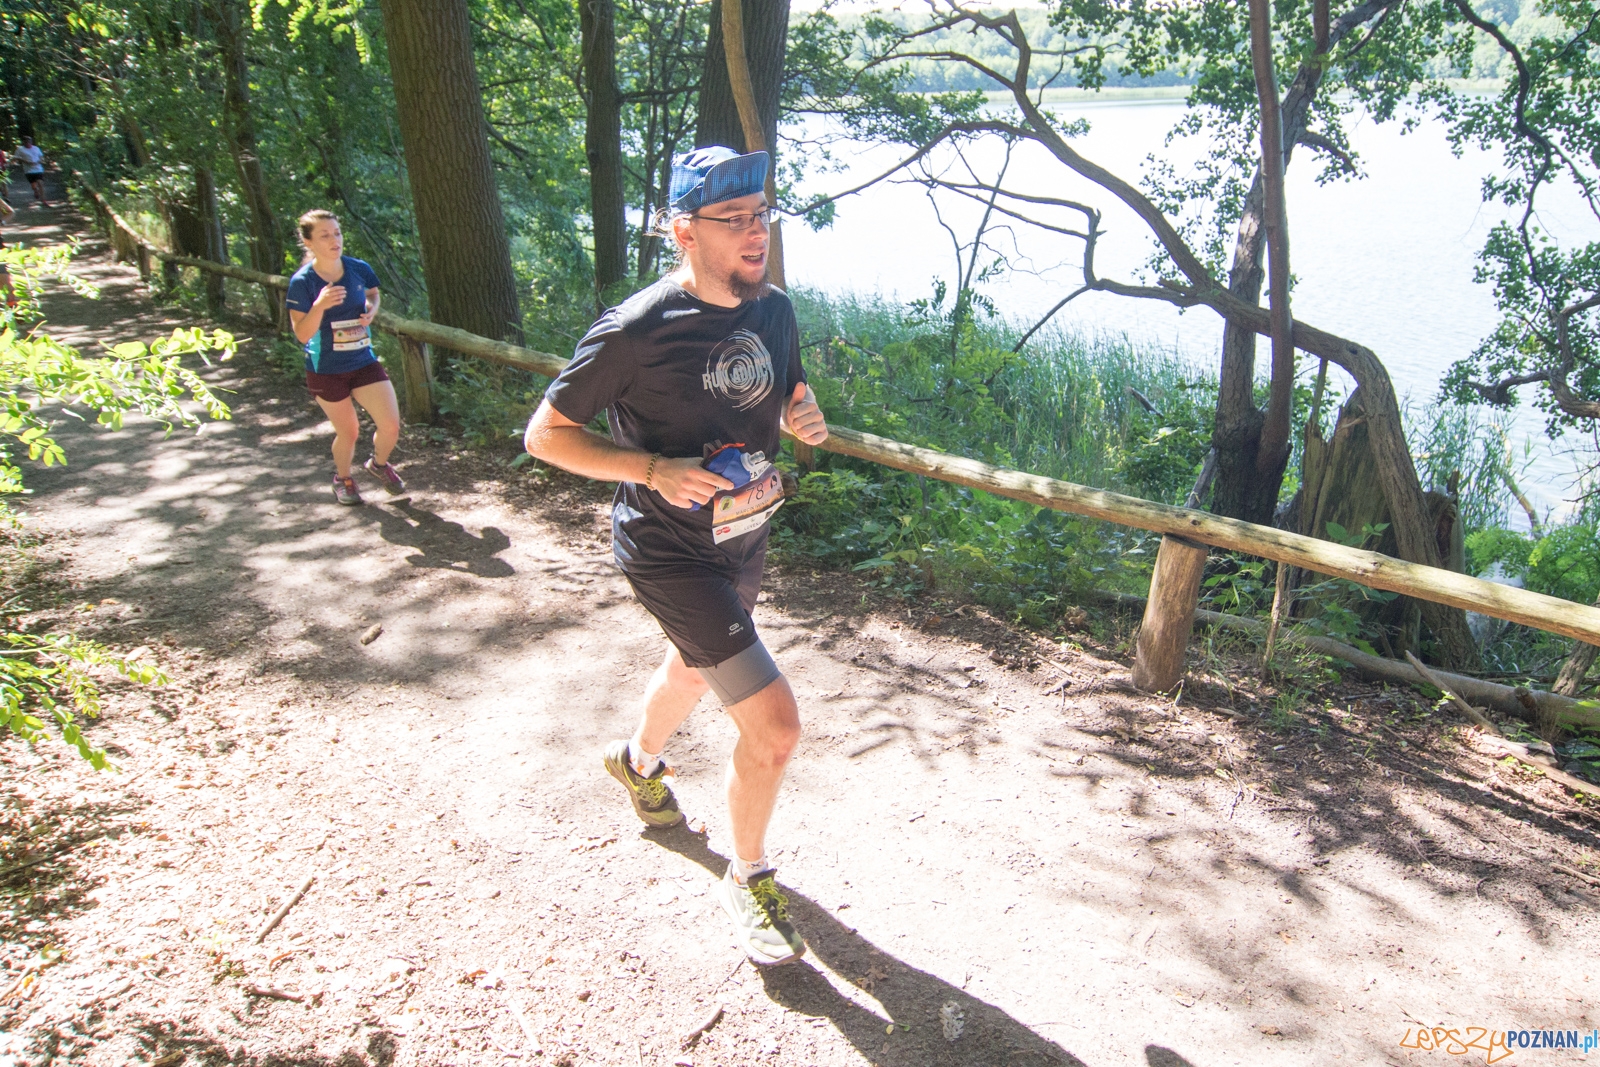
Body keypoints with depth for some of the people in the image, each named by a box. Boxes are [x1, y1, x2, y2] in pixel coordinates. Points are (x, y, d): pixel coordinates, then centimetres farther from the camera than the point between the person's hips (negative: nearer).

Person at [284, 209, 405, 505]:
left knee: (391, 426, -7)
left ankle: (379, 464, 27)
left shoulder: (359, 269, -6)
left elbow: (372, 293, 17)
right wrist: (320, 305, -32)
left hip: (364, 362, 3)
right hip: (326, 370, -2)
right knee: (348, 432, 9)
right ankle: (342, 479, 40)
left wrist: (371, 309, -6)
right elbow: (302, 334, -16)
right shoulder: (302, 282, -14)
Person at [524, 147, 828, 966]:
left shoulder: (773, 309, -3)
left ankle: (638, 760, 64)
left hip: (743, 539, 8)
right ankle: (747, 879, 15)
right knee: (774, 723, -12)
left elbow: (790, 391, 15)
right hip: (669, 554, -7)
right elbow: (544, 434, -16)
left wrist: (804, 414, -10)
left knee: (696, 668, 31)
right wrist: (657, 469, -27)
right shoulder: (637, 332, -24)